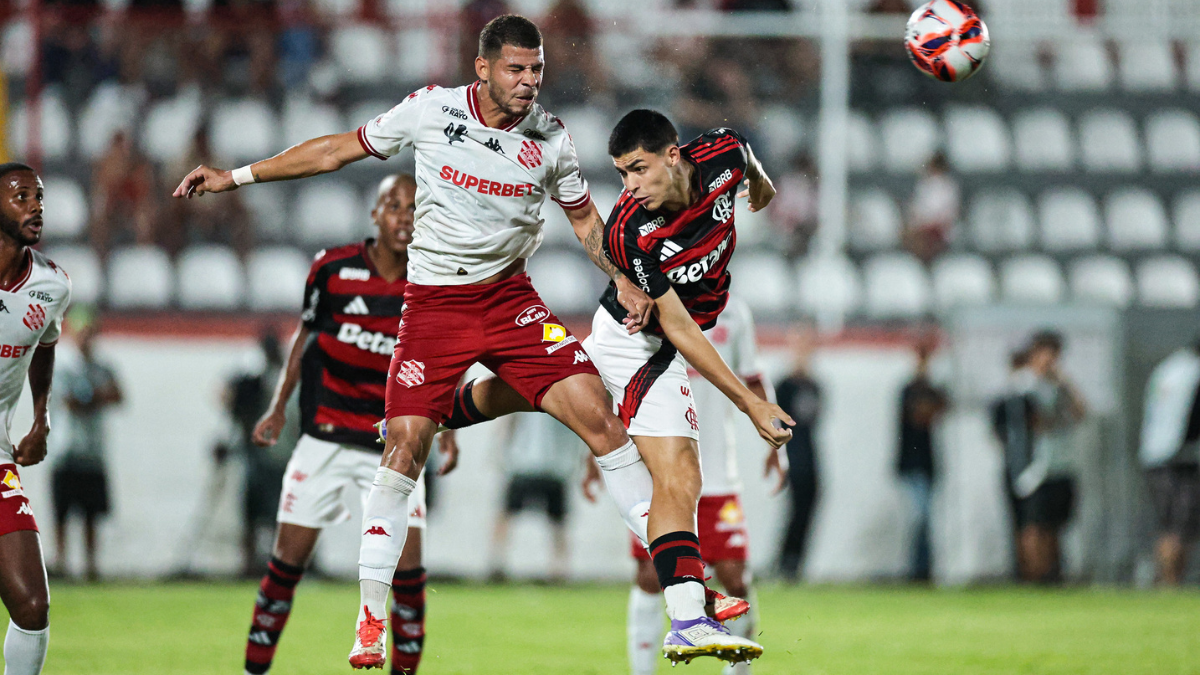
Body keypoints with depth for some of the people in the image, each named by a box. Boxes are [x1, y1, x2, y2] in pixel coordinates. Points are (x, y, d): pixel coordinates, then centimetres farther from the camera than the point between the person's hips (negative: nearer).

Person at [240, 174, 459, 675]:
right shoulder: (333, 268, -6)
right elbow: (305, 334, 9)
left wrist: (447, 428, 4)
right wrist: (278, 407, 7)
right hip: (325, 438, 0)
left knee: (407, 565, -9)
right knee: (290, 556, -1)